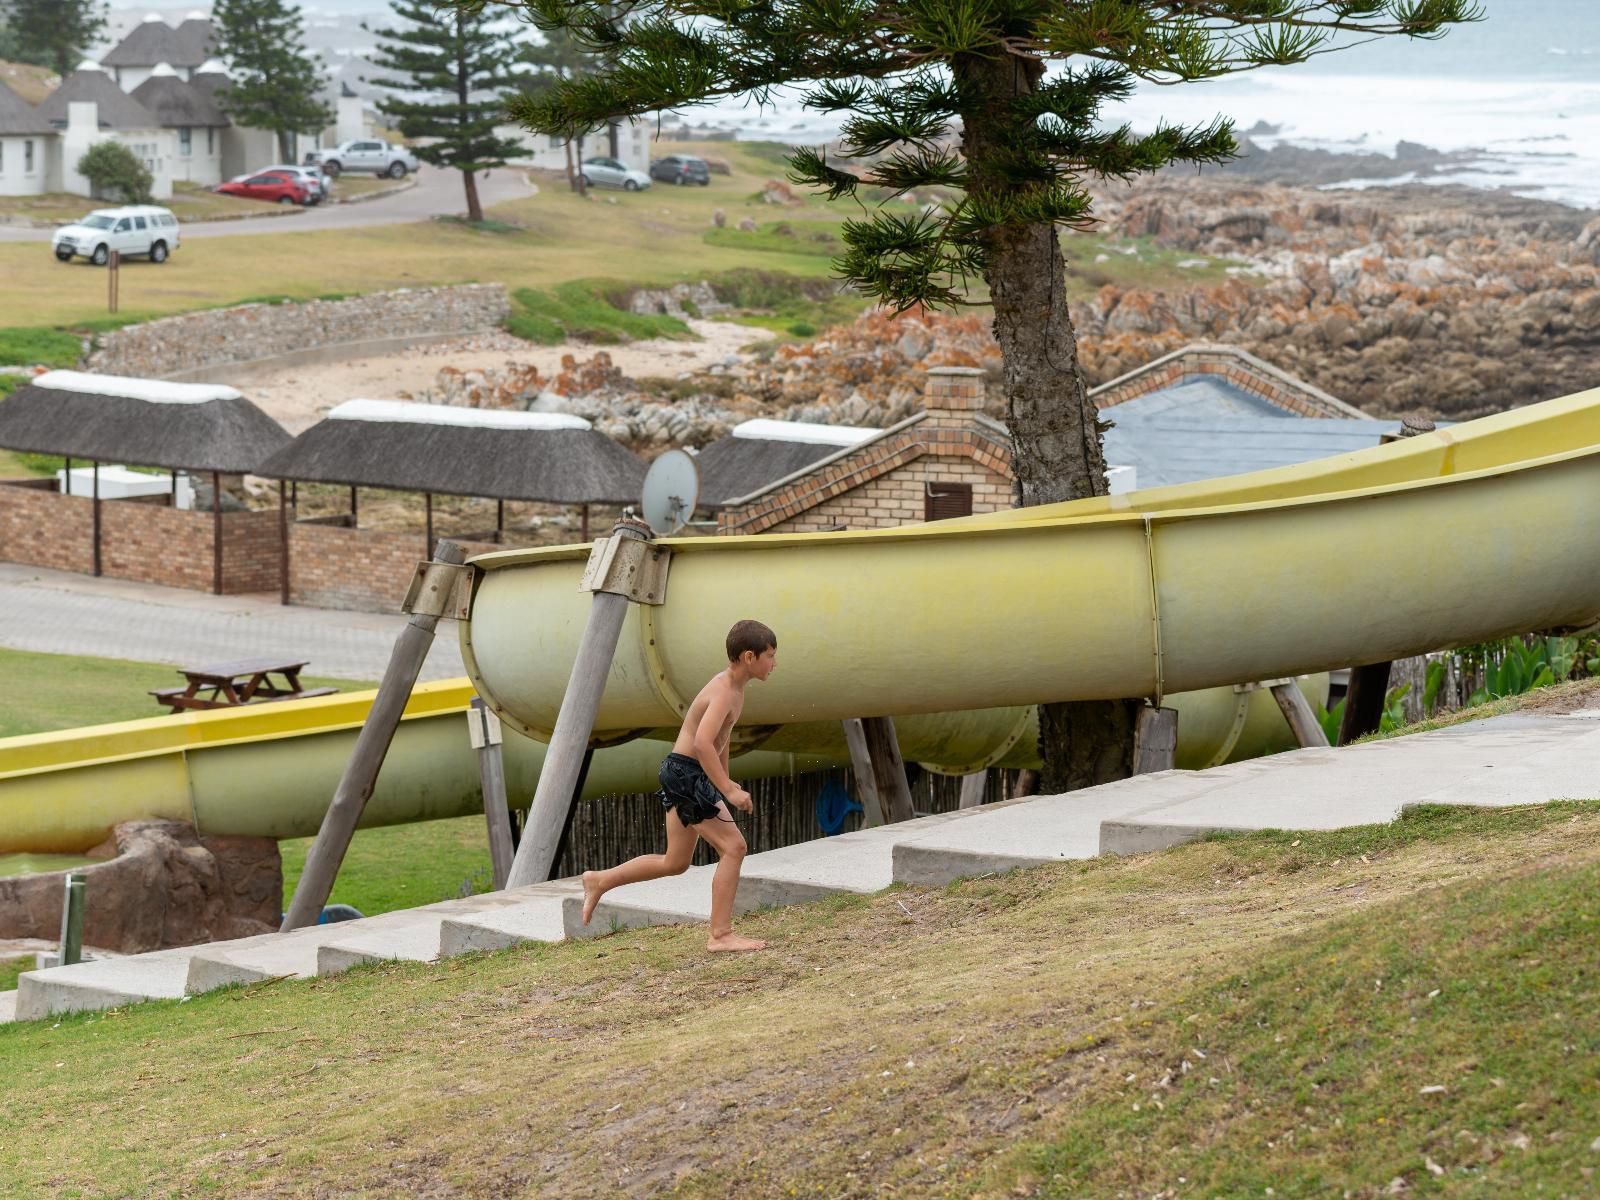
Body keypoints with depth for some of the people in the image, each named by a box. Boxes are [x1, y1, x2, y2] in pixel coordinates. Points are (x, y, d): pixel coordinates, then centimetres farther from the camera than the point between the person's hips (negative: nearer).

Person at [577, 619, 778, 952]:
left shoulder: (733, 685, 10)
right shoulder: (724, 692, -21)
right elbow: (703, 742, -33)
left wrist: (725, 779, 31)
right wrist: (728, 790, -33)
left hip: (686, 775, 10)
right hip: (686, 773, -10)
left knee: (675, 862, 17)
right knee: (733, 847, -10)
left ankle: (599, 881, 27)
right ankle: (720, 935, -8)